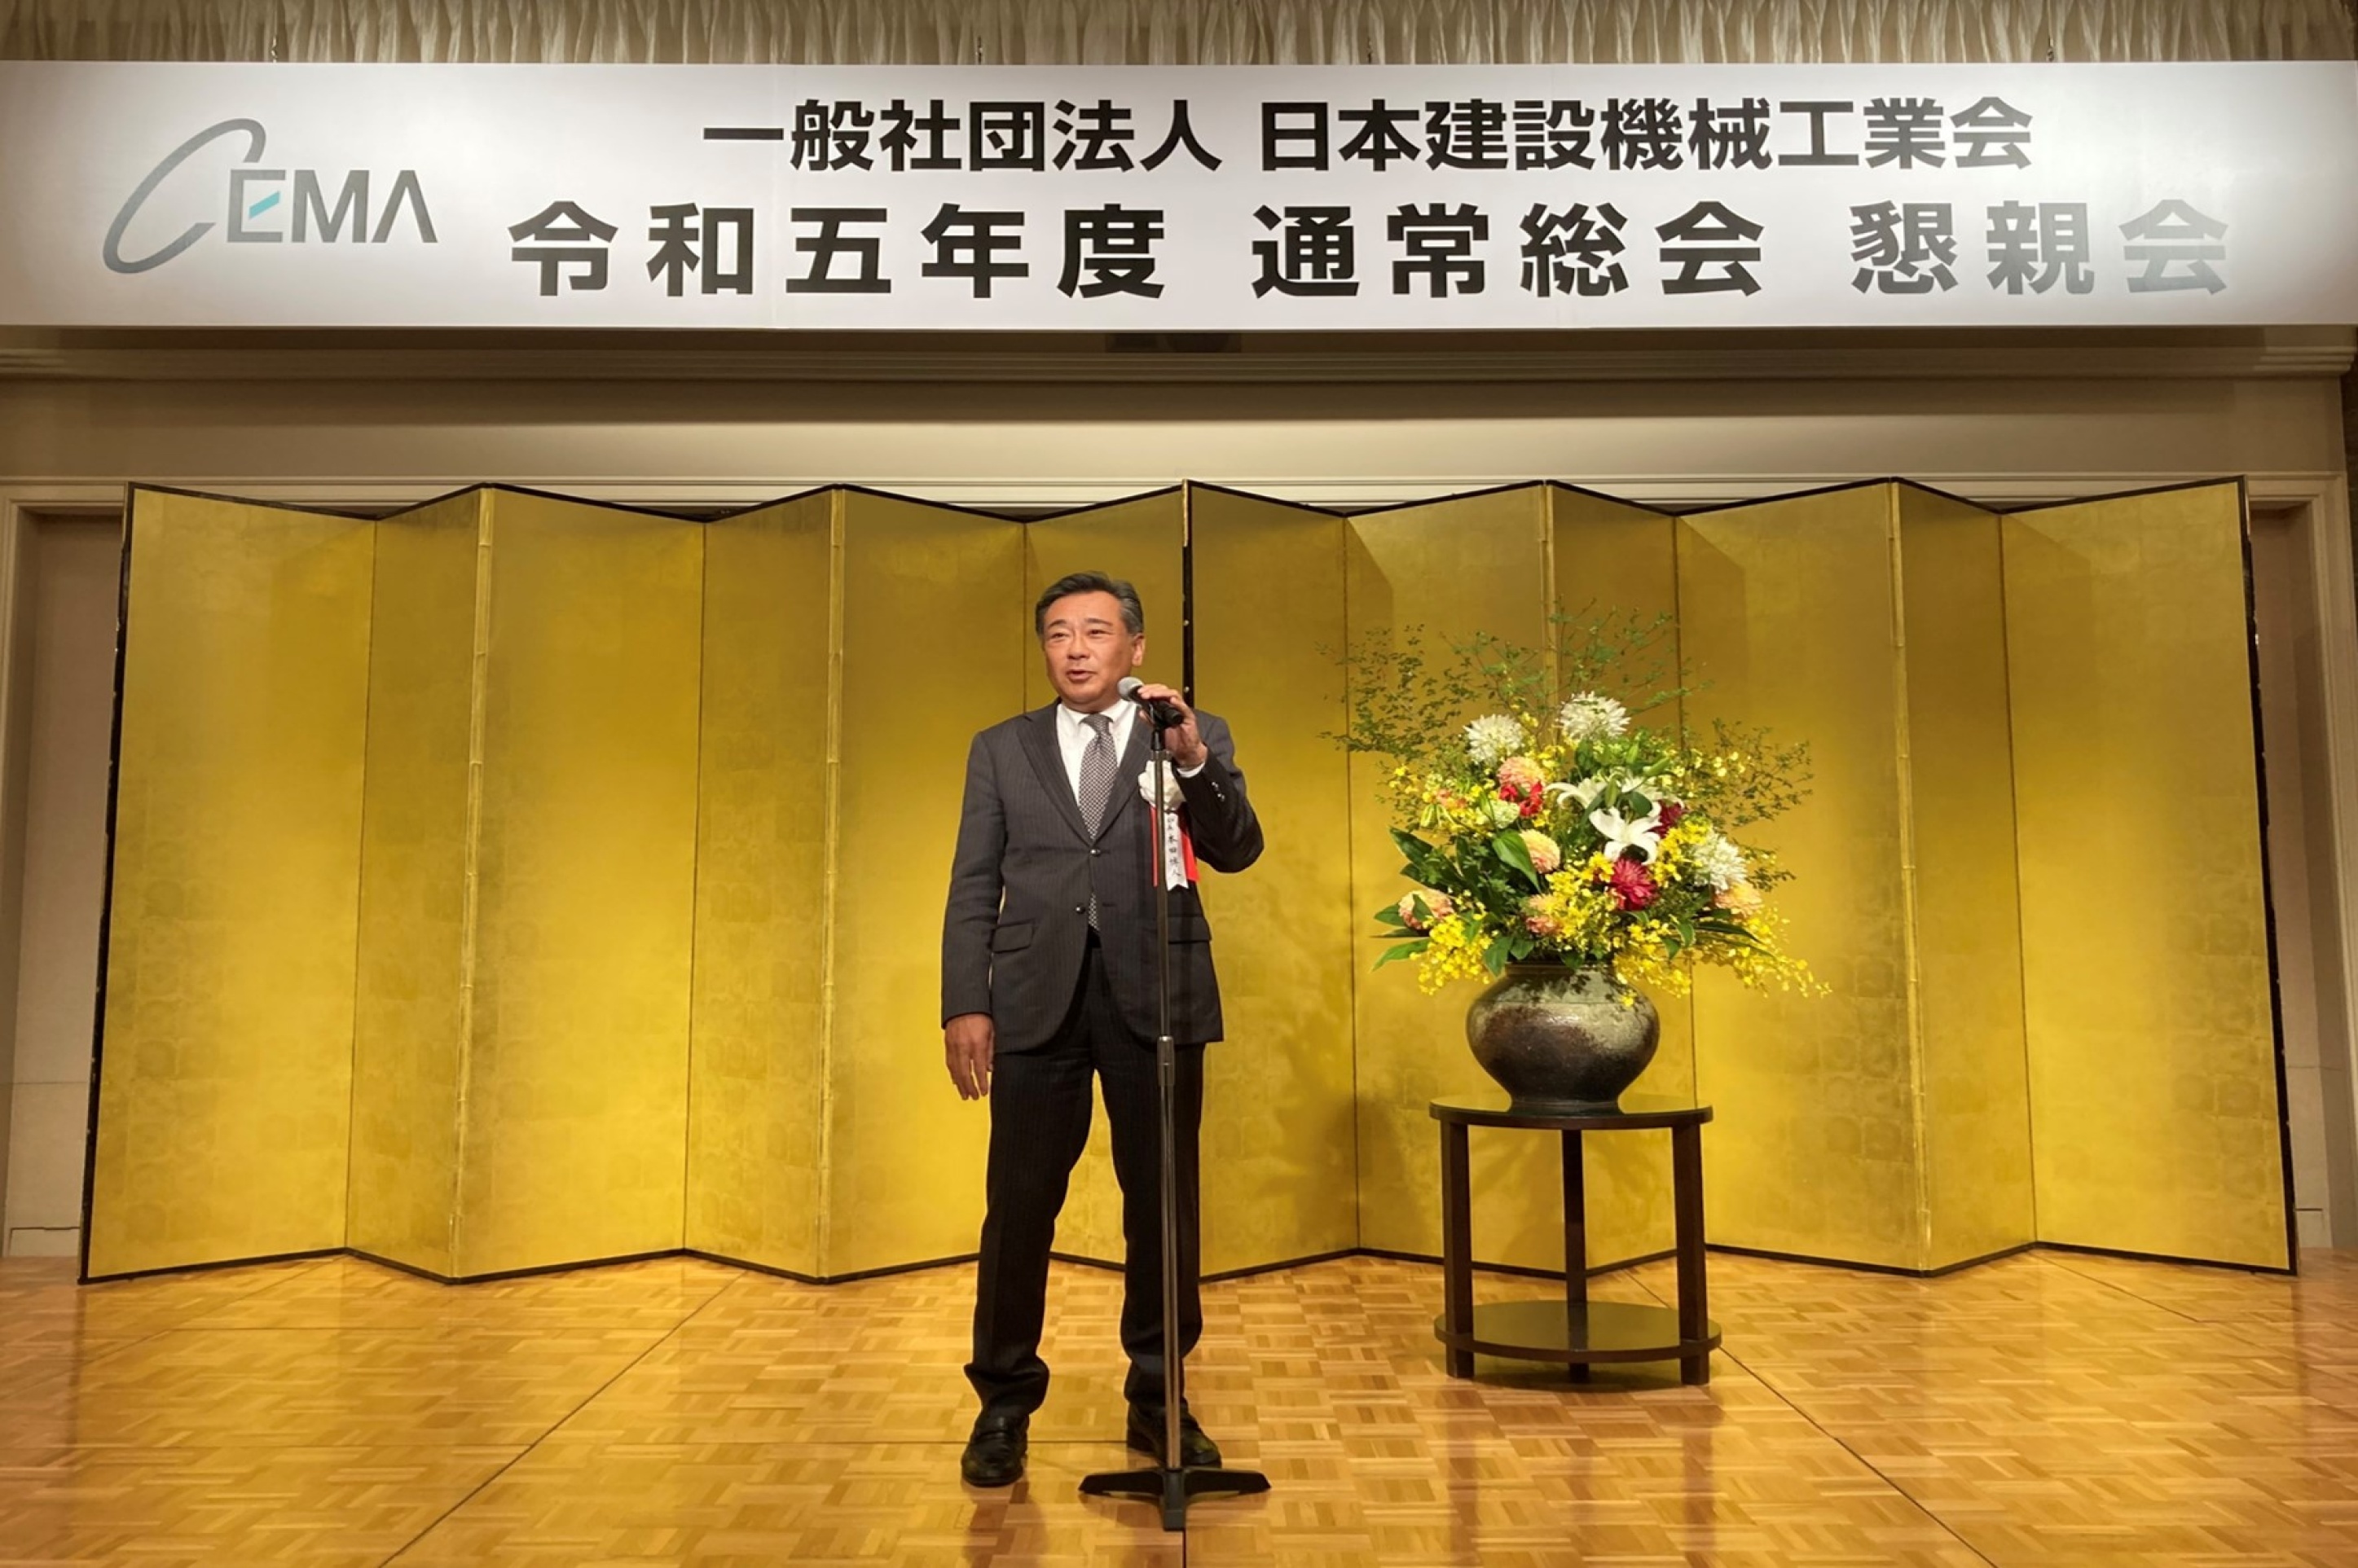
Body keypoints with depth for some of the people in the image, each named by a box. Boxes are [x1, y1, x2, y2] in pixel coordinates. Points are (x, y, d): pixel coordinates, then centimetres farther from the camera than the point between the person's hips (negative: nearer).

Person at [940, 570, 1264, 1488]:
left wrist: (1192, 759, -20)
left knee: (1164, 1205, 6)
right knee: (1019, 1207, 3)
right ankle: (1005, 1404, 19)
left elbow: (1237, 852, -5)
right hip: (1036, 999, 1)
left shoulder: (1195, 735, 8)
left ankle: (1157, 1399, 22)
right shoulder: (1001, 750, 12)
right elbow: (973, 889, 8)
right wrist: (965, 1004, -2)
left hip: (1156, 998, 0)